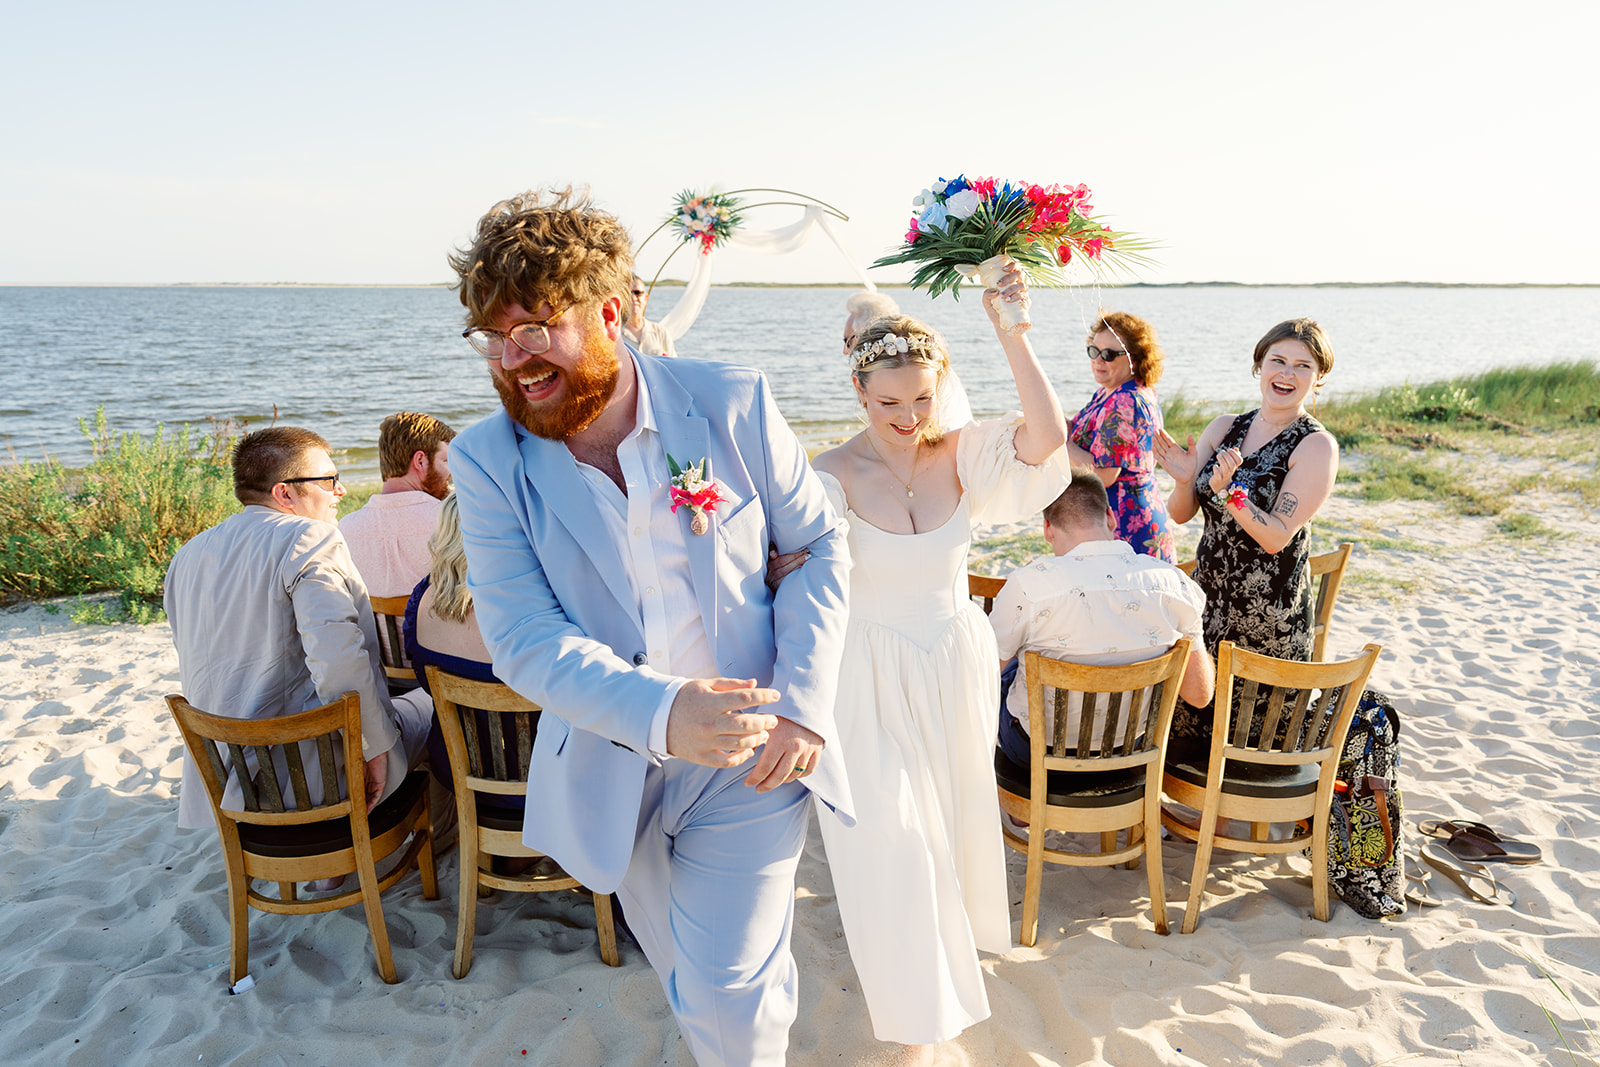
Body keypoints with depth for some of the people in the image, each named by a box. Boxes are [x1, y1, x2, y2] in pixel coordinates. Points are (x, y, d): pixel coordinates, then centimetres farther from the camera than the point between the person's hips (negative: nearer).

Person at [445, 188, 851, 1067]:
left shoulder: (733, 403, -11)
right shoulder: (486, 462, -9)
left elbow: (819, 547, -2)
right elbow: (522, 639, -16)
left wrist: (802, 705, -13)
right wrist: (658, 714, -33)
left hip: (749, 753, -2)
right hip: (610, 769, 2)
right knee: (693, 982, 22)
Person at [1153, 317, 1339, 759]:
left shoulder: (1316, 446, -9)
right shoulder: (1224, 428, 6)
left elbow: (1276, 537, -17)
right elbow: (1180, 514, 5)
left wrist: (1227, 489, -28)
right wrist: (1184, 481, -15)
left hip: (1268, 617, -5)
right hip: (1209, 597, 5)